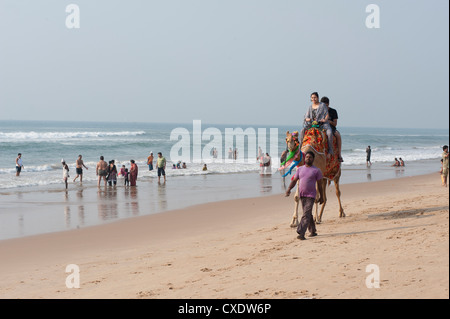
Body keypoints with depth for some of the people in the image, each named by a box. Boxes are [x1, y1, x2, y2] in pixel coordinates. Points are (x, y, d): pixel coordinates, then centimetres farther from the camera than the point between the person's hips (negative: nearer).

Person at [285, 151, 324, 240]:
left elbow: (320, 185, 3)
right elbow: (294, 180, 9)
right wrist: (289, 189, -8)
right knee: (308, 214, 14)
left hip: (311, 196, -5)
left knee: (306, 215, -14)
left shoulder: (316, 171, 0)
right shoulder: (300, 169, 11)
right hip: (302, 195, 5)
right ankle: (313, 231, 27)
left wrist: (321, 197, 4)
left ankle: (301, 233, -22)